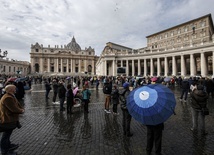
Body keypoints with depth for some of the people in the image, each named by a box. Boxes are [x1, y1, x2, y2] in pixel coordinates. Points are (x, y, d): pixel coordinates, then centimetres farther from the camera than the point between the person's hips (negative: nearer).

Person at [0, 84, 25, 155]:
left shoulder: (11, 96, 7)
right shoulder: (8, 98, -27)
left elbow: (17, 104, 12)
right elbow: (14, 109, -28)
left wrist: (21, 109, -3)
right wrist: (21, 111, -11)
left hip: (10, 119, 10)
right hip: (8, 120, -10)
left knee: (7, 134, 24)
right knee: (6, 136, 5)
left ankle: (9, 146, 40)